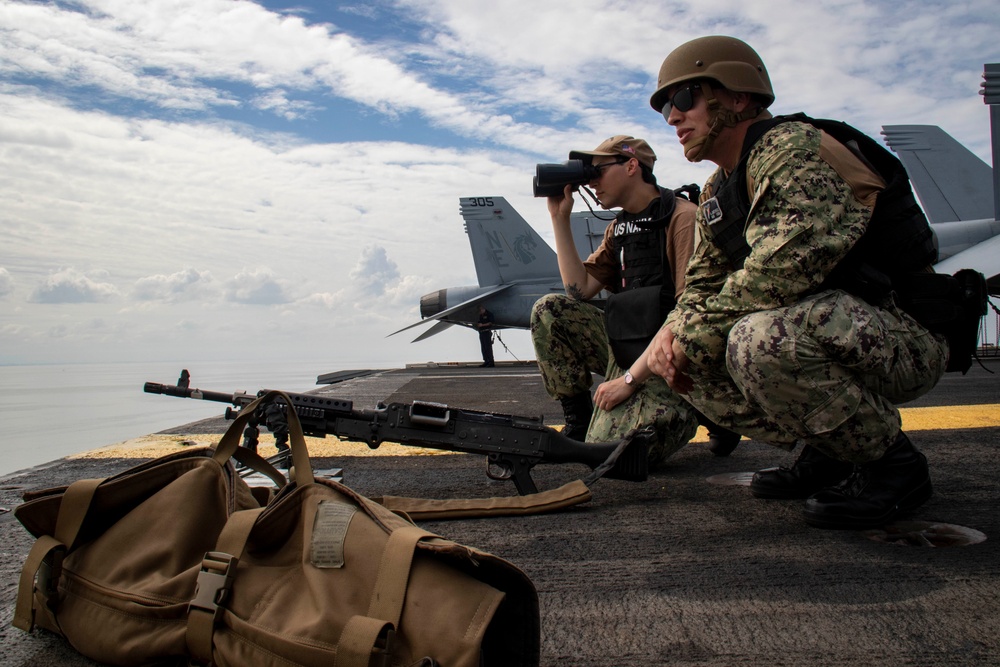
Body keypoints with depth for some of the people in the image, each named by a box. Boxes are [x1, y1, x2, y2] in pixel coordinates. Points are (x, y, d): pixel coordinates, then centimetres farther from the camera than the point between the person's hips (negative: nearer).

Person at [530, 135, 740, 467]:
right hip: (626, 344, 7)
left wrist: (630, 378, -22)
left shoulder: (682, 217, -12)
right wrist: (560, 218, 4)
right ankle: (578, 421, -1)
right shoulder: (618, 228, 14)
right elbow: (580, 290, 6)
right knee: (548, 310, -10)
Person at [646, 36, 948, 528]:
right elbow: (702, 282, 12)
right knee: (689, 360, 1)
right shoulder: (717, 195, 11)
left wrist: (692, 336, -21)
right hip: (823, 332, 9)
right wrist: (675, 331, -10)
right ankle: (828, 455, 10)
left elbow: (782, 271, -32)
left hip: (905, 337, -9)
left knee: (760, 340, -35)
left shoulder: (795, 149, -18)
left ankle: (892, 462, -10)